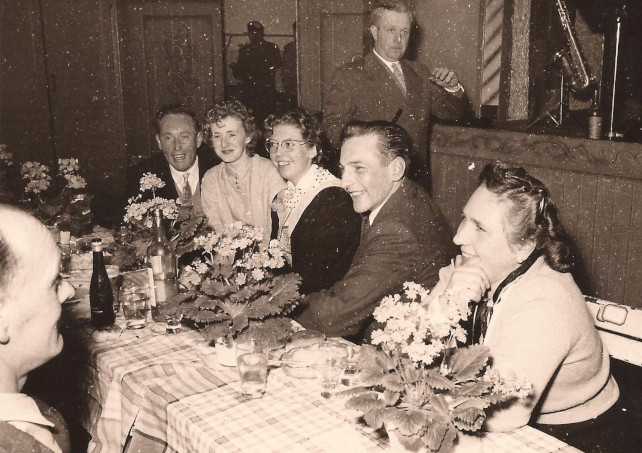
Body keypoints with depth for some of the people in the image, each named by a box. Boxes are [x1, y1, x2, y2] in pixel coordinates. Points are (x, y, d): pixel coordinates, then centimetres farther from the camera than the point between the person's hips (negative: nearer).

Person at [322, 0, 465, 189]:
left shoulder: (420, 73, 14)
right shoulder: (349, 74, -4)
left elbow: (451, 114, 16)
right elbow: (331, 126, -10)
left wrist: (453, 88, -5)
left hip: (417, 180, 5)